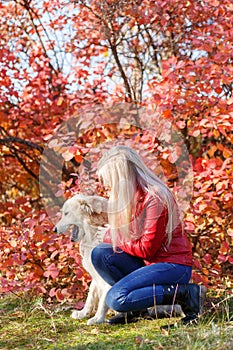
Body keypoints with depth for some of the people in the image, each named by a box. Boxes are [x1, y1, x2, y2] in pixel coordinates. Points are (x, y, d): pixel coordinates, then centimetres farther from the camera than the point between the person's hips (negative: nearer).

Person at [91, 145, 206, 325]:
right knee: (99, 254, -6)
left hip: (173, 266, -9)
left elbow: (146, 249, -19)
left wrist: (117, 240, -6)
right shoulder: (132, 196, 7)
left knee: (116, 299, -23)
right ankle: (135, 307, 0)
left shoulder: (154, 198, -20)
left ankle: (184, 294, -13)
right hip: (147, 263, 9)